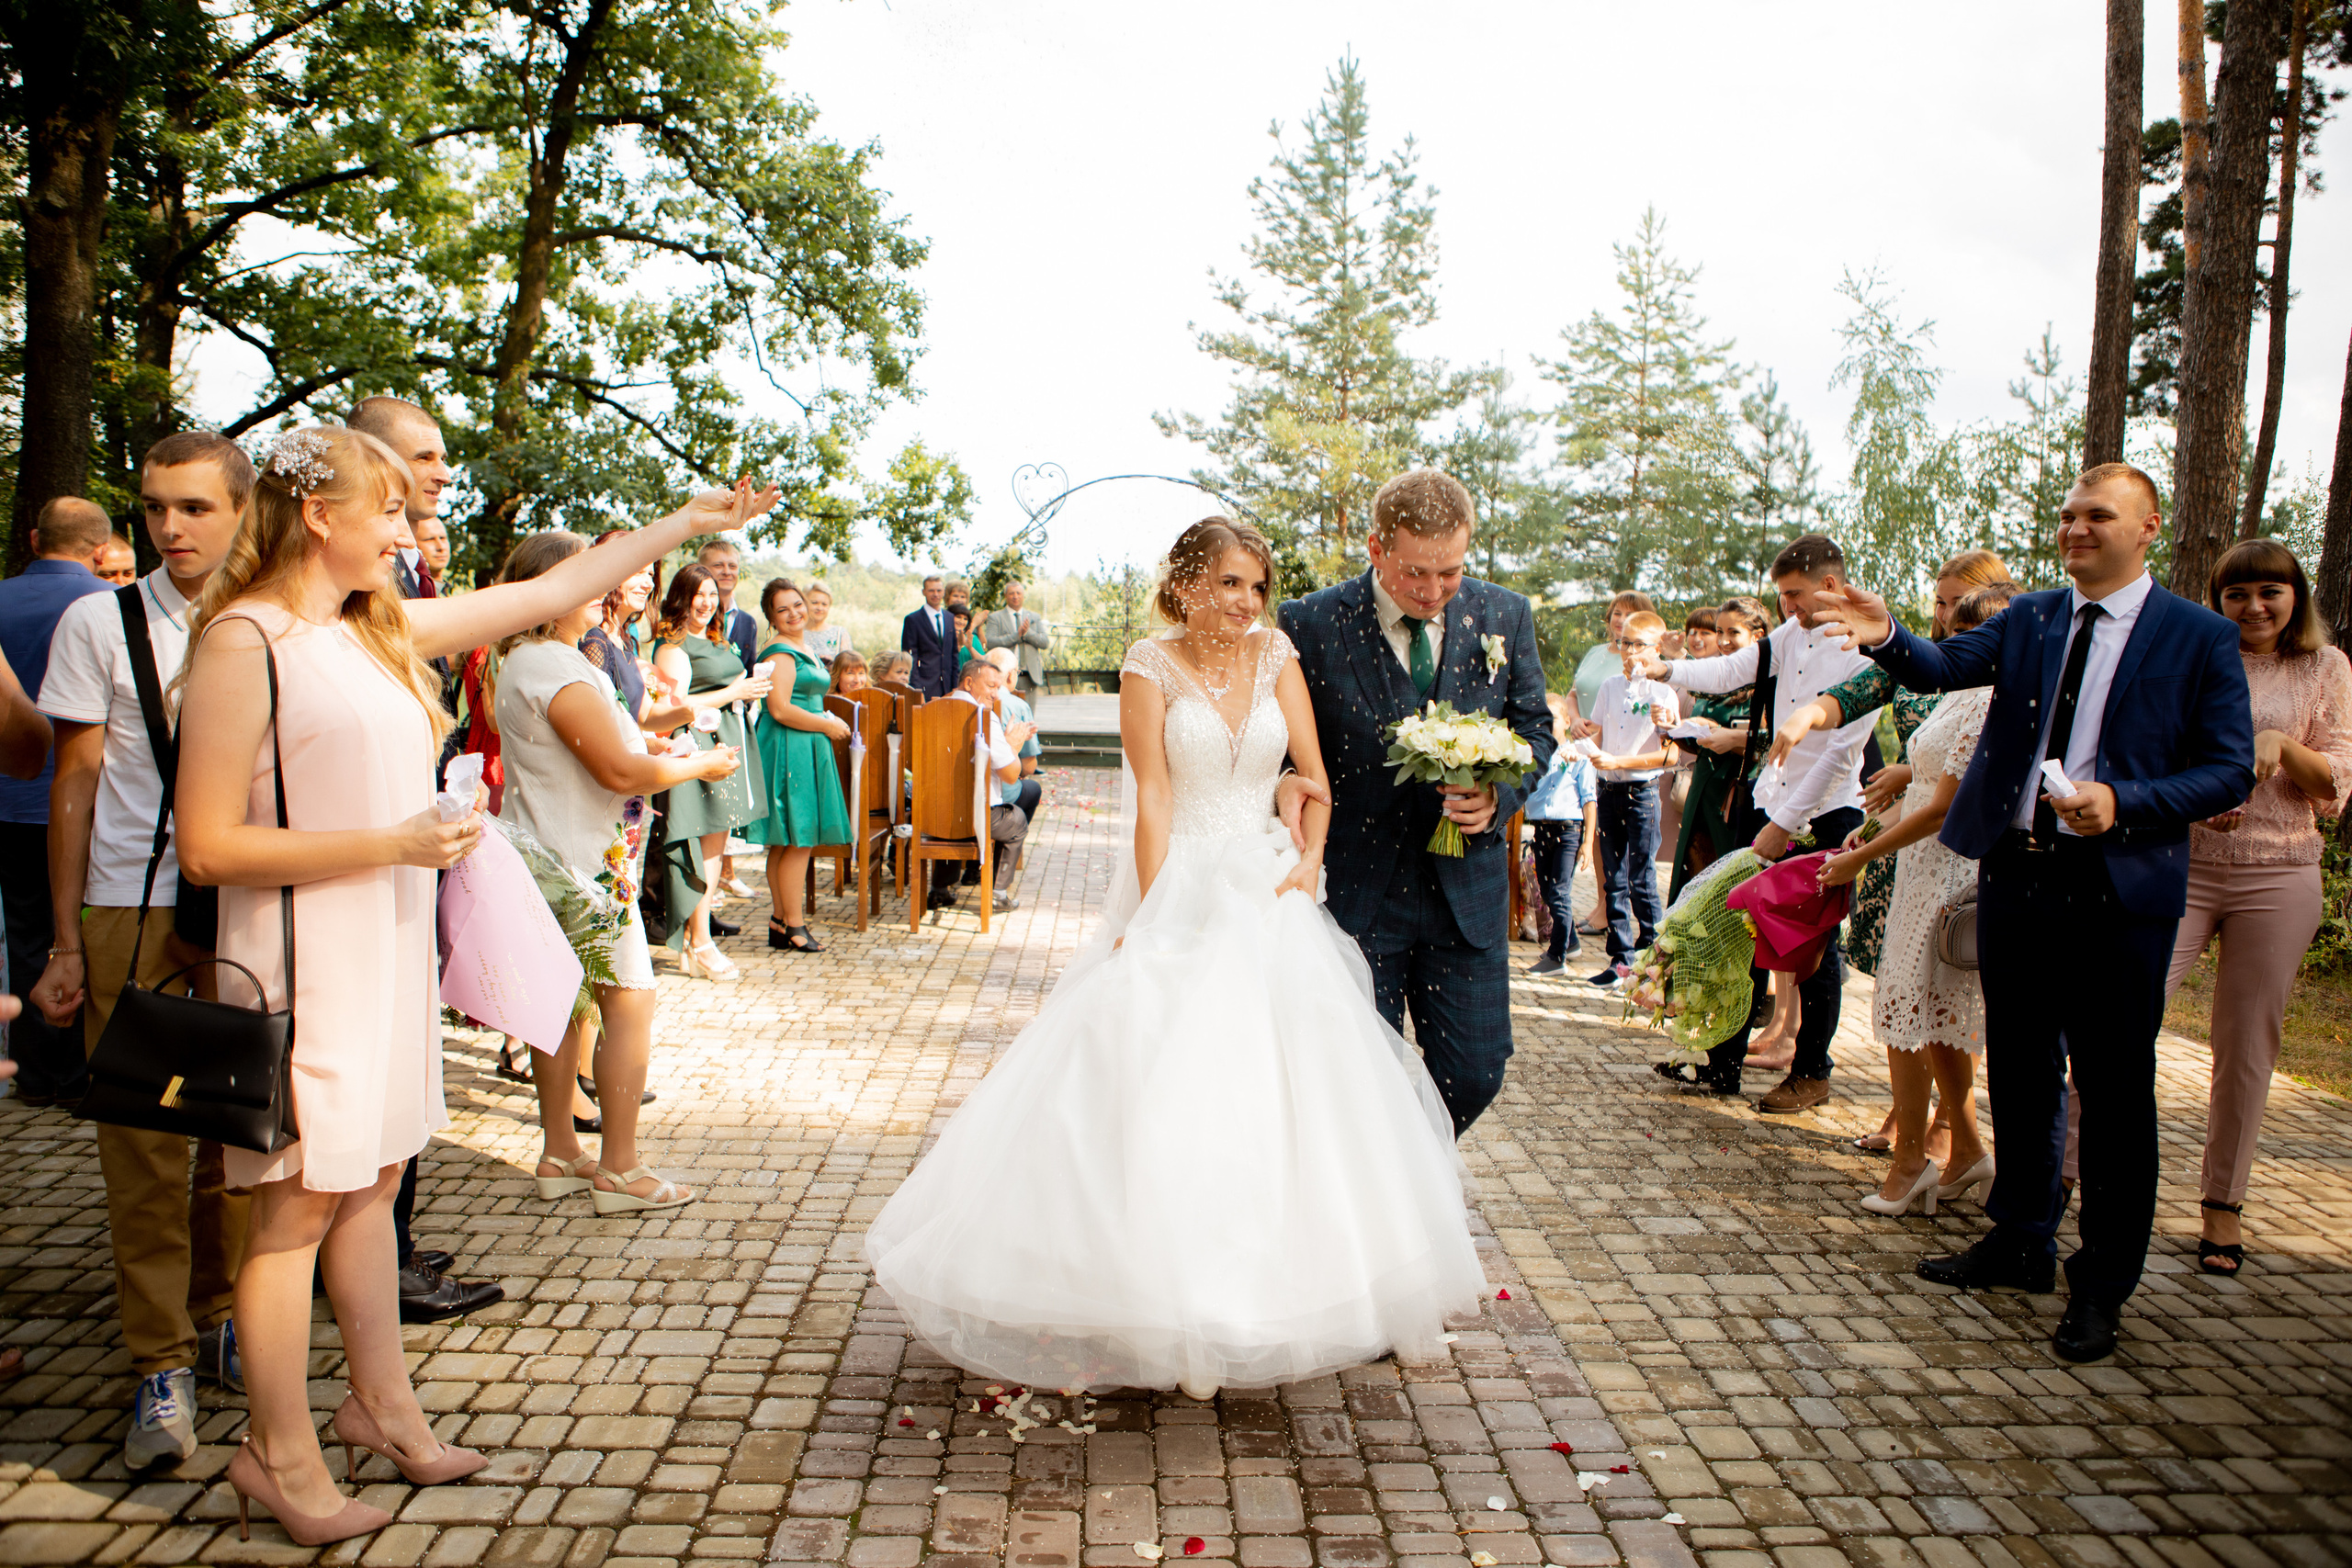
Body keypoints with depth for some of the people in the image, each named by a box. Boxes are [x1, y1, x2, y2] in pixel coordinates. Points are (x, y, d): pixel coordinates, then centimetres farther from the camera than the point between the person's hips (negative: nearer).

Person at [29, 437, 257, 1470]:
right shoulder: (100, 623, 2)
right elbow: (76, 781, 4)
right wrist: (66, 943, 2)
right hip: (130, 907, -1)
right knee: (144, 1143, 0)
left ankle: (219, 1322, 24)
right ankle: (160, 1366, 10)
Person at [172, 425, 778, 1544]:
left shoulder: (385, 630, 9)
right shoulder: (244, 642, -13)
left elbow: (544, 595, 15)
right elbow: (208, 846, -16)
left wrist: (686, 524, 17)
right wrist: (391, 843, -19)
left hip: (388, 949, 7)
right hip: (305, 960, -7)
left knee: (373, 1179, 16)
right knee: (303, 1201, 2)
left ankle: (383, 1407, 30)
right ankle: (279, 1454, 18)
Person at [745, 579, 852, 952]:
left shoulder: (804, 649, 18)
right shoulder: (780, 653, -13)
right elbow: (780, 710, -20)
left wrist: (829, 722, 12)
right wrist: (827, 726, -11)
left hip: (807, 750, 10)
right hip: (788, 752, -10)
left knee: (787, 843, 11)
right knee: (798, 841, -6)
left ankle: (780, 923, 17)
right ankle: (793, 927, 0)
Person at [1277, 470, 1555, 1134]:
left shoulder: (1505, 617, 1)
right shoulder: (1311, 623, -7)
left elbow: (1533, 727, 12)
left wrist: (1500, 794, -8)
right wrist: (1289, 784, -21)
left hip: (1466, 884, 3)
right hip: (1357, 887, -2)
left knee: (1475, 1072, 7)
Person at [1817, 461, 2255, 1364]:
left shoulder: (2201, 638, -3)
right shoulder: (2029, 619, 9)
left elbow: (2230, 771, -5)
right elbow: (1945, 666, -6)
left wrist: (2124, 804, -20)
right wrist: (1887, 639, -27)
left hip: (2117, 891, -4)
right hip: (2015, 875, 4)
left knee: (2114, 1091, 4)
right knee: (2020, 1074, 16)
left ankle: (2104, 1285, 19)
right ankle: (2021, 1242, 33)